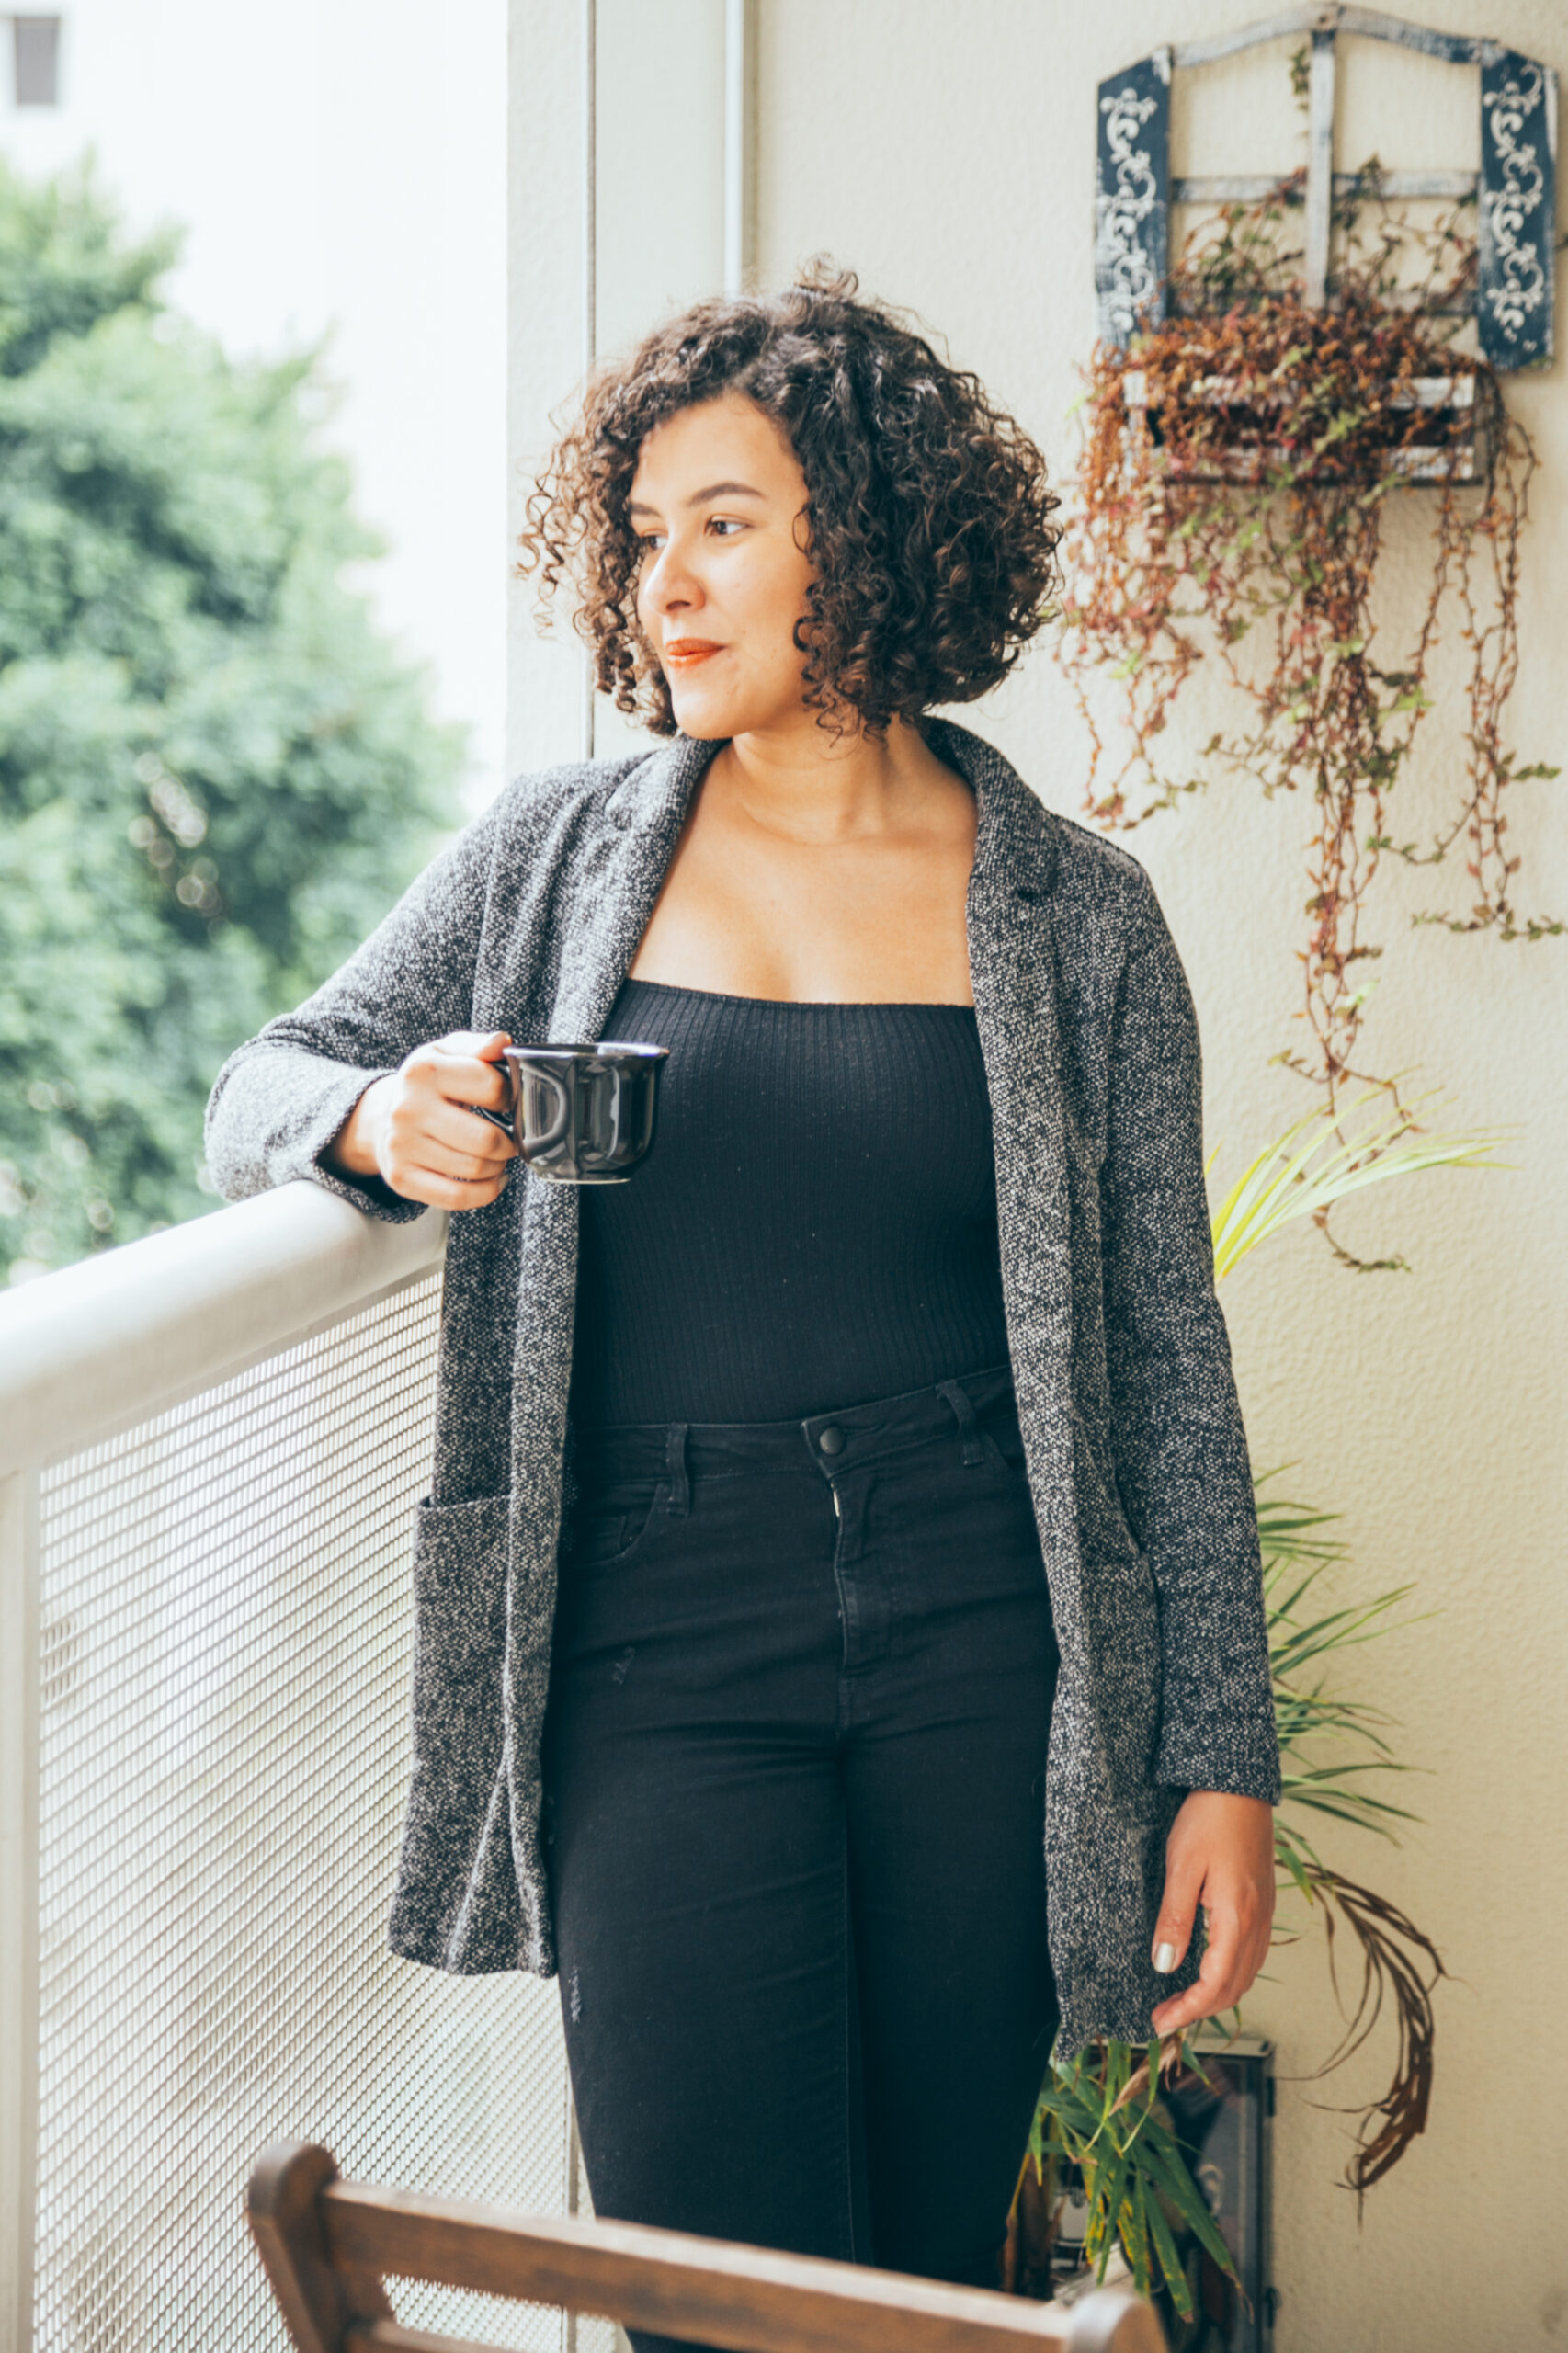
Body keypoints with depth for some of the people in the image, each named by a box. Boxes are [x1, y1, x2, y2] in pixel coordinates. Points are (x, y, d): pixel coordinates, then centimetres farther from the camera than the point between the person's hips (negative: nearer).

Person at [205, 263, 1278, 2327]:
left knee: (934, 2279, 7)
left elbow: (1167, 1363, 6)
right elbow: (262, 1089, 15)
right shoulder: (556, 859, 7)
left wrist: (1225, 1760, 3)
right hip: (661, 1647, 0)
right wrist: (380, 1121, -10)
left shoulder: (1076, 917, 4)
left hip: (986, 1654, 0)